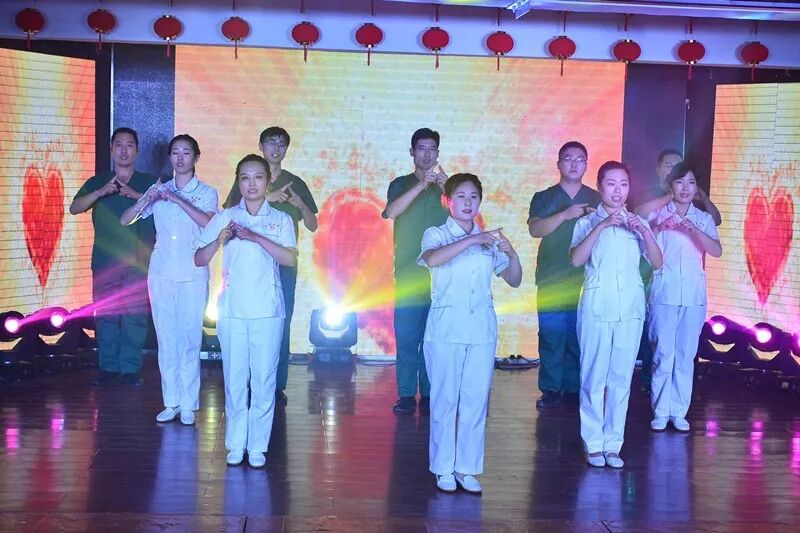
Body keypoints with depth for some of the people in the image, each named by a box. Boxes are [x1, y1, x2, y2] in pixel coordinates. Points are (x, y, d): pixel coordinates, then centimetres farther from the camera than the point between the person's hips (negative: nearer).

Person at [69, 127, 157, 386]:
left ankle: (131, 369, 5)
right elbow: (74, 208, -4)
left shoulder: (149, 182, 7)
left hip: (138, 262, -1)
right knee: (105, 316, 1)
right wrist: (100, 193, -20)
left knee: (135, 317, -3)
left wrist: (137, 195, -22)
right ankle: (108, 368, 10)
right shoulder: (97, 182, 10)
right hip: (105, 261, 1)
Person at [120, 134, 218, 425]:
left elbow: (209, 222, -17)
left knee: (190, 338, -3)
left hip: (193, 274, -3)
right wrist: (147, 199, -13)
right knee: (166, 339, 5)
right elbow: (125, 220, 4)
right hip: (161, 272, 3)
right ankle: (171, 401, 14)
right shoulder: (159, 190, 10)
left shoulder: (206, 192, 2)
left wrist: (178, 199, -22)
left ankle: (188, 404, 5)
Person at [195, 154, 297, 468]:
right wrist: (220, 239, -12)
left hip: (267, 310, -1)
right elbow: (199, 260, 5)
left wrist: (255, 237, -19)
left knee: (264, 379, 1)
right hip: (232, 309, 1)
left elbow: (290, 258, -11)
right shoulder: (224, 218, 7)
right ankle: (235, 444, 16)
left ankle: (258, 446, 12)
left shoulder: (280, 219, 5)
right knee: (234, 378, 4)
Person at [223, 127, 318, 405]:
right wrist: (268, 197, -18)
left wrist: (300, 205, -11)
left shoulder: (295, 184, 11)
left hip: (284, 263, 1)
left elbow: (312, 226, 9)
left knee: (281, 323, -2)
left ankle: (278, 385, 5)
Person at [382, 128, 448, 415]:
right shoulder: (401, 184, 9)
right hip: (408, 273, -1)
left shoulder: (446, 185, 11)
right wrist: (421, 185, -20)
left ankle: (430, 394, 8)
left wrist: (446, 186, -20)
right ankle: (407, 395, 1)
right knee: (406, 336, -3)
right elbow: (391, 212, -11)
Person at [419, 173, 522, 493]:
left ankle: (468, 468, 13)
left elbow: (514, 280, 12)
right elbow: (432, 259, -21)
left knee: (476, 401, 4)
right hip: (446, 330, -3)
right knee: (444, 400, 0)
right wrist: (472, 240, -26)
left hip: (482, 331, 3)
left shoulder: (489, 240, 13)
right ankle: (444, 469, 10)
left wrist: (512, 254, -6)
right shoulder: (436, 235, 3)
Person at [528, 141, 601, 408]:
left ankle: (573, 389, 9)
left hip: (584, 281, 1)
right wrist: (566, 214, -21)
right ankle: (550, 390, 4)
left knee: (579, 337, 0)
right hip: (551, 281, -1)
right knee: (551, 336, -3)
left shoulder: (595, 199, 13)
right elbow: (535, 229, -9)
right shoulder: (544, 198, 9)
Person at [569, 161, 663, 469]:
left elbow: (657, 263, 2)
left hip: (630, 308, 3)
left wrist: (645, 232, -13)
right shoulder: (588, 222, 4)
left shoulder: (637, 223, 12)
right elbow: (576, 259, -14)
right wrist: (602, 226, -20)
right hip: (596, 307, -2)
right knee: (594, 377, -1)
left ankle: (613, 443, 12)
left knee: (621, 378, 4)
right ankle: (593, 443, 9)